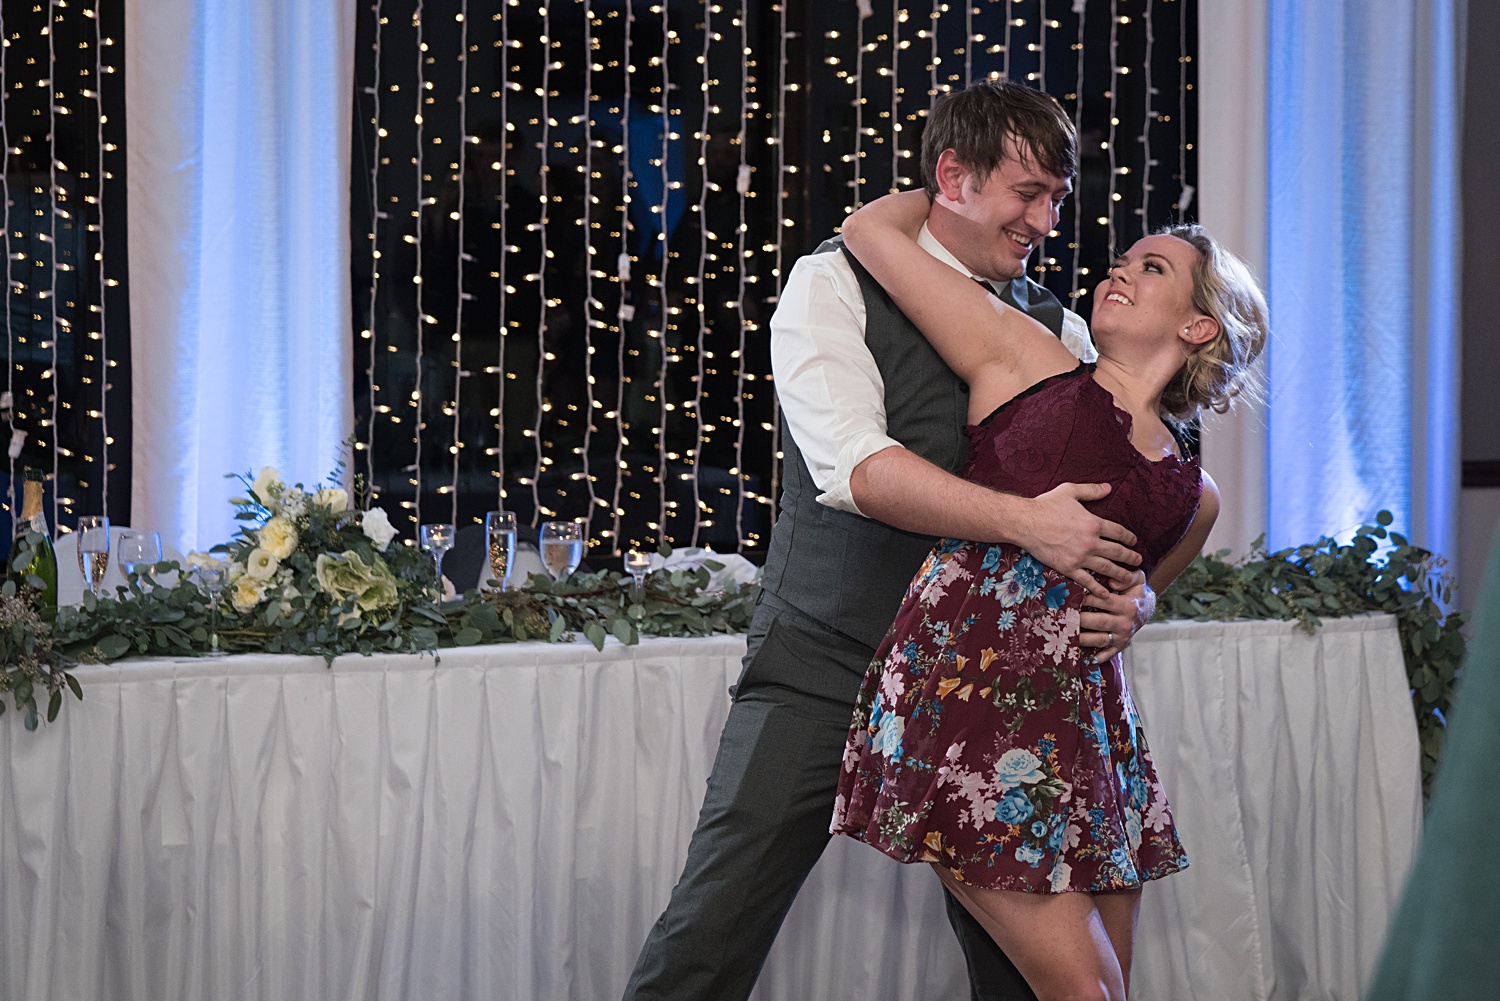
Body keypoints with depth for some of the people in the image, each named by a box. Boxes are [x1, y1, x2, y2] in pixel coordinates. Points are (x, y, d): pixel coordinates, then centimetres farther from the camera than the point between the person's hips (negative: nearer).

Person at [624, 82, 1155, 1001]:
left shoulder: (1060, 334, 10)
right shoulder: (833, 286, -2)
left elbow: (1108, 505, 7)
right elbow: (852, 465, -18)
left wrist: (1132, 595, -16)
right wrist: (1023, 520, -27)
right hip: (823, 663, -3)